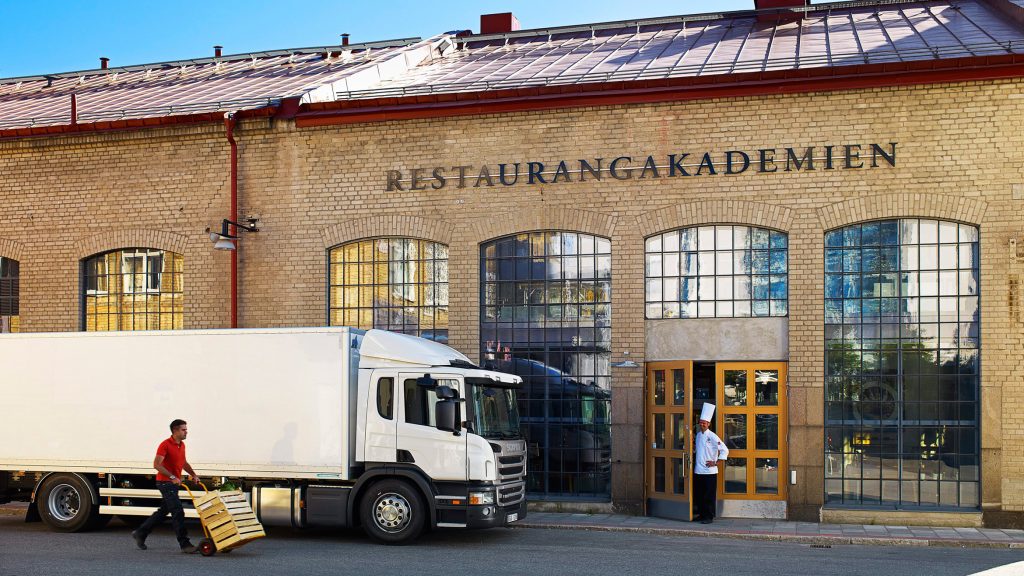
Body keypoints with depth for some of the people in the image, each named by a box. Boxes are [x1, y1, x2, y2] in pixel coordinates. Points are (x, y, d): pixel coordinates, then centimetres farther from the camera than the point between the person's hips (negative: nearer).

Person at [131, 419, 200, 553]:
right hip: (165, 482, -9)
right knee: (177, 512, -12)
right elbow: (157, 464, -22)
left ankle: (140, 533, 29)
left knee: (163, 511, 16)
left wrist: (193, 474, 12)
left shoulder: (181, 445, 12)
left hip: (174, 483, 9)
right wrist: (172, 477, -27)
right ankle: (184, 544, -12)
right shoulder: (165, 445, -15)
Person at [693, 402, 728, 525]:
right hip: (698, 471, 7)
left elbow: (724, 450, -14)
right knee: (698, 495, 12)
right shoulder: (698, 435, 10)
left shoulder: (712, 436, -11)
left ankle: (709, 517, 5)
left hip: (709, 471, -7)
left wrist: (716, 463, -13)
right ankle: (701, 514, 22)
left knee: (709, 496, -2)